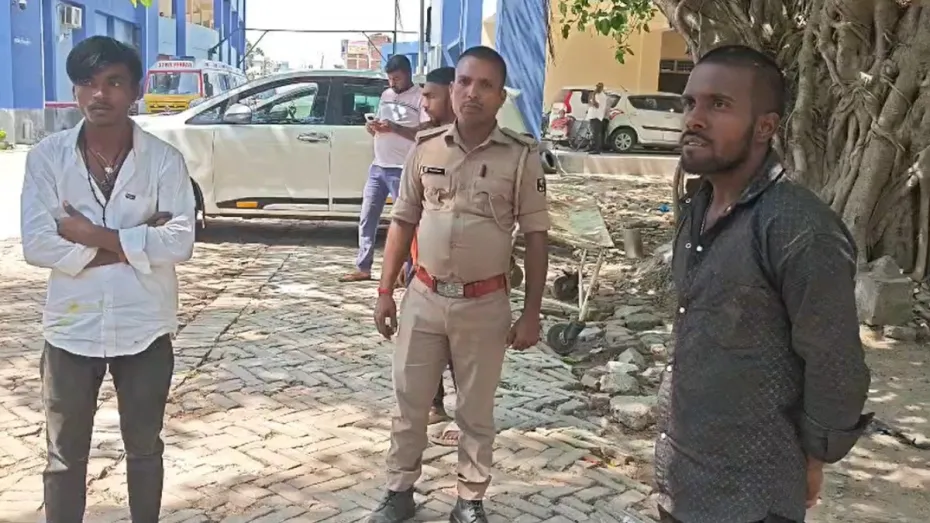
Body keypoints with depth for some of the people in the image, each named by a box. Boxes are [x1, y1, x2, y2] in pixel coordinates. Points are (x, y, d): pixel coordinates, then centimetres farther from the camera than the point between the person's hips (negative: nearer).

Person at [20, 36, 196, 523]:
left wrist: (91, 234, -18)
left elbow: (179, 243, -16)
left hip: (144, 330, 0)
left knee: (144, 447, 18)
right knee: (65, 456, 14)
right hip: (72, 329, 0)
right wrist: (135, 242, -17)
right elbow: (36, 246, -15)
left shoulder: (164, 159, -7)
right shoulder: (46, 156, -6)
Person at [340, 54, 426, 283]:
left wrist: (394, 128, -22)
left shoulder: (421, 97, -7)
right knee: (367, 218, 9)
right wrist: (373, 127, 0)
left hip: (402, 170, -8)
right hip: (377, 167, 8)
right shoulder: (386, 95, 16)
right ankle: (363, 268, 16)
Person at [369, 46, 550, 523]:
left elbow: (536, 237, -4)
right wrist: (385, 291, 5)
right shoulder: (426, 148, 0)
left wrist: (531, 313, -5)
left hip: (484, 305, -2)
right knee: (409, 402, 13)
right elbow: (403, 222, 8)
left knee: (476, 411, 12)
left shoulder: (521, 156, -8)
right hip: (424, 299, 2)